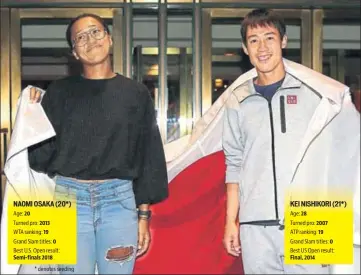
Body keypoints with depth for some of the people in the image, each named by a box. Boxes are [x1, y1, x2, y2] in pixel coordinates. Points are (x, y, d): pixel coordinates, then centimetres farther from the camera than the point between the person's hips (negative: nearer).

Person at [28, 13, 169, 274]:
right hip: (69, 199, 0)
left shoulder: (136, 93, 5)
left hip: (119, 200, 0)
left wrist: (143, 215, 2)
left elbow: (148, 156, 5)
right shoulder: (59, 91, 5)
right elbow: (41, 154, 2)